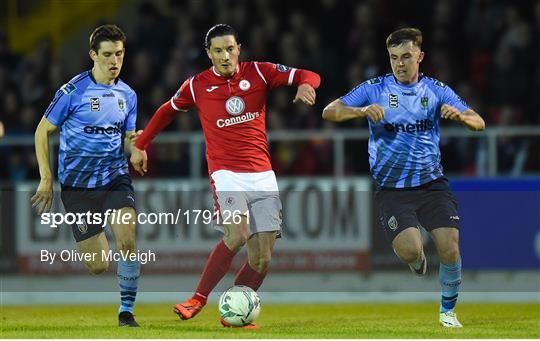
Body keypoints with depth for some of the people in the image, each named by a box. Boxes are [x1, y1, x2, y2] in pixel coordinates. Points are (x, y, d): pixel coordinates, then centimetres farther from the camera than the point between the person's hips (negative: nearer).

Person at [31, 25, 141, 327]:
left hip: (115, 178, 3)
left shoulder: (128, 95, 6)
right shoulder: (74, 91, -9)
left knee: (128, 242, -23)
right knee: (98, 266, -6)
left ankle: (127, 311, -8)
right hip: (78, 185, -3)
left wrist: (133, 143, -12)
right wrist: (46, 180, -7)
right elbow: (42, 131, -2)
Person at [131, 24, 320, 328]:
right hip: (226, 174, -3)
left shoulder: (258, 73, 4)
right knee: (237, 234, -28)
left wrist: (305, 84, -21)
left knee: (262, 260, -3)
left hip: (263, 175, 3)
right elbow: (167, 111, 20)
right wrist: (141, 146, 23)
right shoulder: (197, 86, 3)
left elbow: (308, 76, 2)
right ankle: (199, 299, -17)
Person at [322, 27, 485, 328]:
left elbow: (479, 123, -3)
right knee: (409, 250, -22)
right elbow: (329, 112, -10)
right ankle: (418, 260, 18)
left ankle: (448, 311, 13)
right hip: (392, 189, -2)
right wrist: (362, 111, -29)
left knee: (450, 248, -12)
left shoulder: (436, 90, 4)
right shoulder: (375, 89, 0)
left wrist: (460, 115, -27)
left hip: (432, 184, 2)